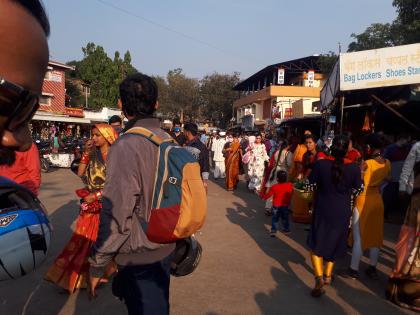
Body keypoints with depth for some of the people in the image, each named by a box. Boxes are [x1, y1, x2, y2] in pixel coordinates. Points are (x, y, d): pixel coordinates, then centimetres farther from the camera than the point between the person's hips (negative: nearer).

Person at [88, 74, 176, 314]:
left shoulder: (126, 147, -23)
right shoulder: (168, 141, 0)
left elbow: (116, 216, -24)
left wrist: (97, 266, -12)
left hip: (139, 257, -7)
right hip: (166, 248, 7)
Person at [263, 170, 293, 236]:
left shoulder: (274, 187, -17)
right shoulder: (290, 185, -9)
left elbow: (268, 194, -8)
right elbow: (291, 193, 8)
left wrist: (264, 197, 10)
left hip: (276, 206, -3)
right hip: (286, 205, 3)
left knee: (274, 219, 6)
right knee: (285, 218, 18)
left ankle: (273, 231, 1)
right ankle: (286, 229, 27)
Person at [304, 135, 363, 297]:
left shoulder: (320, 164, -18)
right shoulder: (354, 168, -14)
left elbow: (309, 187, -9)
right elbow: (358, 190, -1)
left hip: (322, 210, -2)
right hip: (342, 211, 2)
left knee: (316, 243, 10)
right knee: (334, 242, 21)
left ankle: (319, 276, -8)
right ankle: (328, 274, 33)